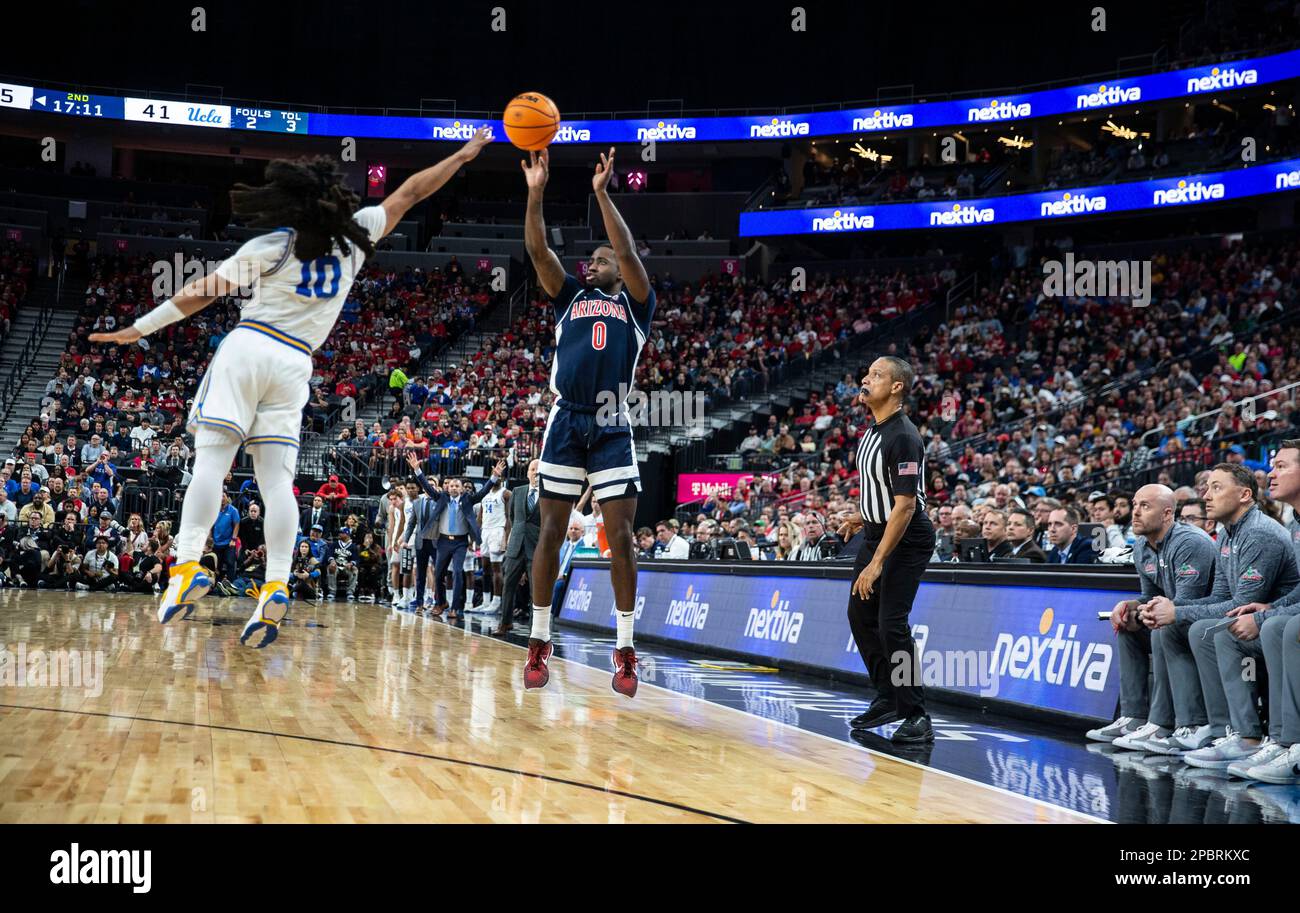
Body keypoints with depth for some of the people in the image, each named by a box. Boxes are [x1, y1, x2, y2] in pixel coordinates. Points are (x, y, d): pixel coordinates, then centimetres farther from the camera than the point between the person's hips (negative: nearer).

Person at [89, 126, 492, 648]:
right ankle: (276, 586, -12)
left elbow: (203, 292, -1)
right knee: (277, 478, 0)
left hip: (248, 349, -3)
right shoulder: (355, 238, 6)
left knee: (212, 458, -8)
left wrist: (139, 329, 5)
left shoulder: (272, 246, -2)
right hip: (295, 365, 3)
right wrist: (465, 153, 25)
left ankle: (187, 565, -22)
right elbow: (410, 194, 15)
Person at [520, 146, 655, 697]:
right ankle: (539, 643, 9)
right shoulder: (570, 297, 18)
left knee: (620, 535, -4)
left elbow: (627, 252, -5)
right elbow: (537, 250, 5)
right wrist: (535, 192, -7)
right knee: (550, 530, 1)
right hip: (566, 424, 2)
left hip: (612, 429, -2)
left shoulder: (635, 303, 12)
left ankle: (624, 651, 1)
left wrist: (602, 193, -9)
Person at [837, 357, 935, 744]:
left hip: (907, 541, -10)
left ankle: (916, 717, -3)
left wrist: (876, 564, -27)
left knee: (891, 624, -13)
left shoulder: (902, 437, -23)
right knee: (860, 615, 12)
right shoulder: (874, 429, 5)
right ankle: (888, 699, 24)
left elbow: (905, 506, -26)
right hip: (876, 534, 10)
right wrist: (862, 515, 18)